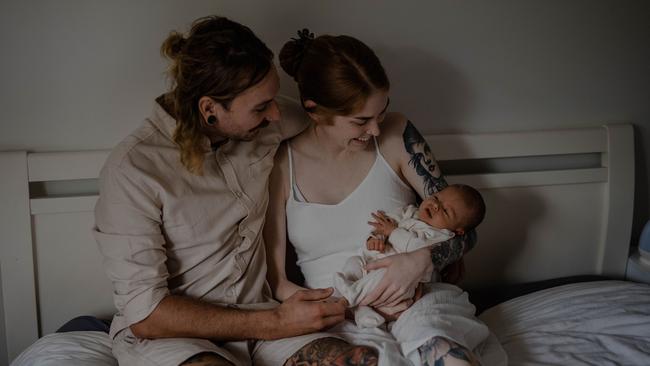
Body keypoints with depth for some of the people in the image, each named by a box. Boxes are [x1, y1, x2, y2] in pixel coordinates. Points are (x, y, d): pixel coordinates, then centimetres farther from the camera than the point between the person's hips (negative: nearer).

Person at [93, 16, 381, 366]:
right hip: (165, 333, -4)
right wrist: (274, 323, -17)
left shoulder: (261, 126, -3)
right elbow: (144, 314, -16)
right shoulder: (132, 169, -17)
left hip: (253, 318, 4)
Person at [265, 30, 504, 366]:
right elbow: (275, 281, -1)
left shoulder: (396, 136, 0)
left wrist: (423, 260, -16)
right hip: (337, 319, -1)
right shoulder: (280, 164, -3)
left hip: (415, 299, 1)